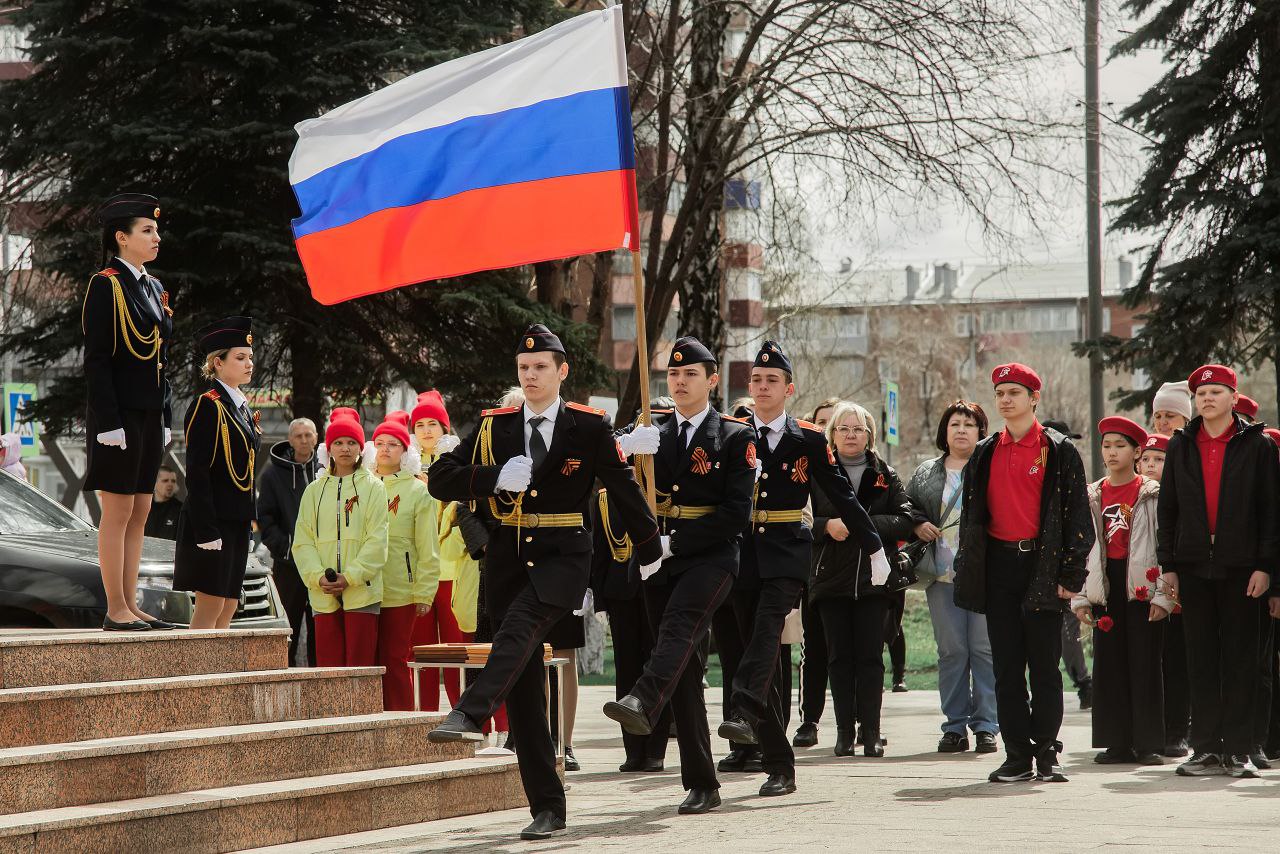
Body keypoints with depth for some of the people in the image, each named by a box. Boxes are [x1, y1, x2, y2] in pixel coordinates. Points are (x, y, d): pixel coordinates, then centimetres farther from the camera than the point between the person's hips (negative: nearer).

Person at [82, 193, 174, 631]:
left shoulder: (154, 288, 16)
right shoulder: (105, 285, -9)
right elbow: (96, 359, -14)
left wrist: (165, 420, 15)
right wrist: (109, 423, -19)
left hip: (149, 415, 8)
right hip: (119, 414, -8)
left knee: (139, 512, 8)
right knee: (118, 511, -6)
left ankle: (130, 606, 12)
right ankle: (116, 611, -3)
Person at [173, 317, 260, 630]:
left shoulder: (241, 407, 16)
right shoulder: (207, 406, -11)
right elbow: (197, 472, -16)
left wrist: (250, 520, 17)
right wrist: (206, 531, -20)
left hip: (236, 522, 9)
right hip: (213, 522, -9)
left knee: (228, 608, 8)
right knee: (210, 606, -9)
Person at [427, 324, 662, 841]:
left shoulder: (590, 427, 1)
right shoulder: (493, 427, 8)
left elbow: (623, 488, 11)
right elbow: (440, 479, 2)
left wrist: (649, 550, 19)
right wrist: (496, 478, -13)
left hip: (563, 556, -3)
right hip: (507, 559, 3)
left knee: (520, 625, -35)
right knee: (524, 690, 1)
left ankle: (470, 714, -53)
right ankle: (547, 808, 6)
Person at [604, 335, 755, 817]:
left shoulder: (736, 437, 1)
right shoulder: (650, 433, 14)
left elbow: (736, 513, -8)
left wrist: (673, 543, -13)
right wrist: (622, 448, -16)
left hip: (711, 556, -5)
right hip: (661, 561, 5)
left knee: (680, 623, -33)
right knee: (683, 674, 3)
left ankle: (643, 702, -58)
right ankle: (701, 785, 6)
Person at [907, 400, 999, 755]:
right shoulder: (925, 474, 15)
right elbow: (904, 509, 23)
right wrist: (917, 525, 3)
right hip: (943, 576, 3)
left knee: (985, 648, -4)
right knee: (951, 650, 4)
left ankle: (985, 726, 1)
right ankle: (955, 726, 9)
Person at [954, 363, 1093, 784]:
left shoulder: (1059, 451, 0)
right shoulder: (985, 454, 13)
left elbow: (1076, 513, -2)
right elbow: (972, 515, 18)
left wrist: (1070, 573, -8)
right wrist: (968, 570, 12)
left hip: (1042, 563, -4)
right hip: (998, 567, 4)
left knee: (1044, 664, -2)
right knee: (1006, 666, 3)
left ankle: (1046, 752, 5)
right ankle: (1017, 756, 6)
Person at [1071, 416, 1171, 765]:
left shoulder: (1152, 495, 0)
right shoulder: (1093, 497, 12)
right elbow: (1083, 549, 12)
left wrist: (1162, 595, -10)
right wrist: (1080, 598, 6)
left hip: (1142, 585, -4)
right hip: (1106, 585, 4)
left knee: (1144, 663, -4)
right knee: (1109, 664, 3)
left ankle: (1148, 742, 1)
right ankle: (1117, 742, 8)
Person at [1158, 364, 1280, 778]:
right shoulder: (1180, 446, 11)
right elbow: (1168, 507, 12)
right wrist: (1168, 564, 6)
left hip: (1241, 567, -3)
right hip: (1194, 567, 3)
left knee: (1240, 658, 0)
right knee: (1201, 659, 4)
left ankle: (1238, 751, 4)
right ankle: (1206, 749, 8)